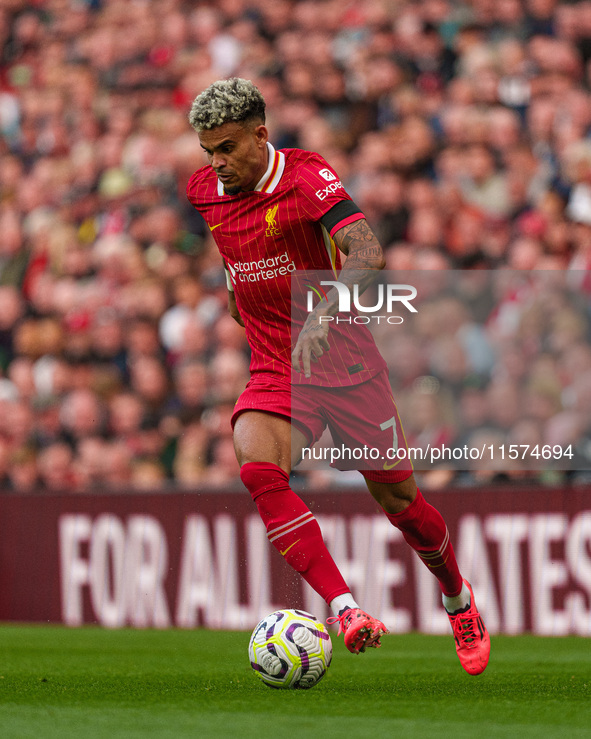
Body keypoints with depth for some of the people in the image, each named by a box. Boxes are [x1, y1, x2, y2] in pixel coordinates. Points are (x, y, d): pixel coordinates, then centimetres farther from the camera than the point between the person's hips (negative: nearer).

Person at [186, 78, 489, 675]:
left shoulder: (307, 176, -16)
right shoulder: (202, 190, 1)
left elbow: (367, 254, -31)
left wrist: (322, 315, -45)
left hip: (342, 360, -3)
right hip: (274, 374, 3)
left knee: (398, 501, 5)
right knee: (257, 467, -28)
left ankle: (459, 601, 35)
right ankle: (342, 608, -35)